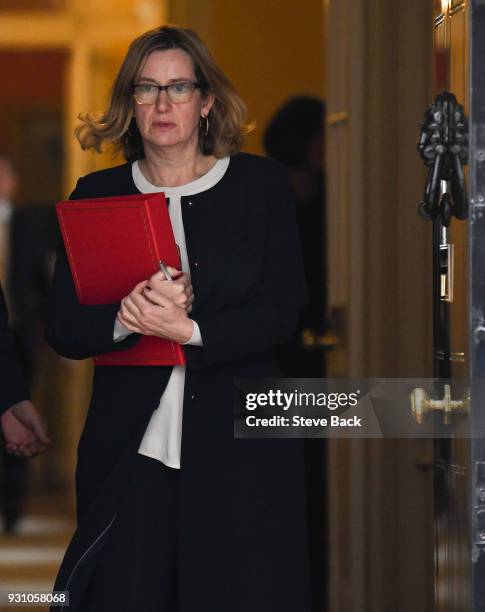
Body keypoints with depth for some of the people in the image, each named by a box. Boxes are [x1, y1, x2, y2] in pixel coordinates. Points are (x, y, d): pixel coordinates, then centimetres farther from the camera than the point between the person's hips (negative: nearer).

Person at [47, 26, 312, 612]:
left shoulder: (261, 184, 5)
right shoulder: (96, 194, 9)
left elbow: (283, 310, -4)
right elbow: (62, 329, 3)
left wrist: (189, 330, -18)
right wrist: (127, 319, -17)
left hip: (240, 452, -1)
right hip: (128, 449, 1)